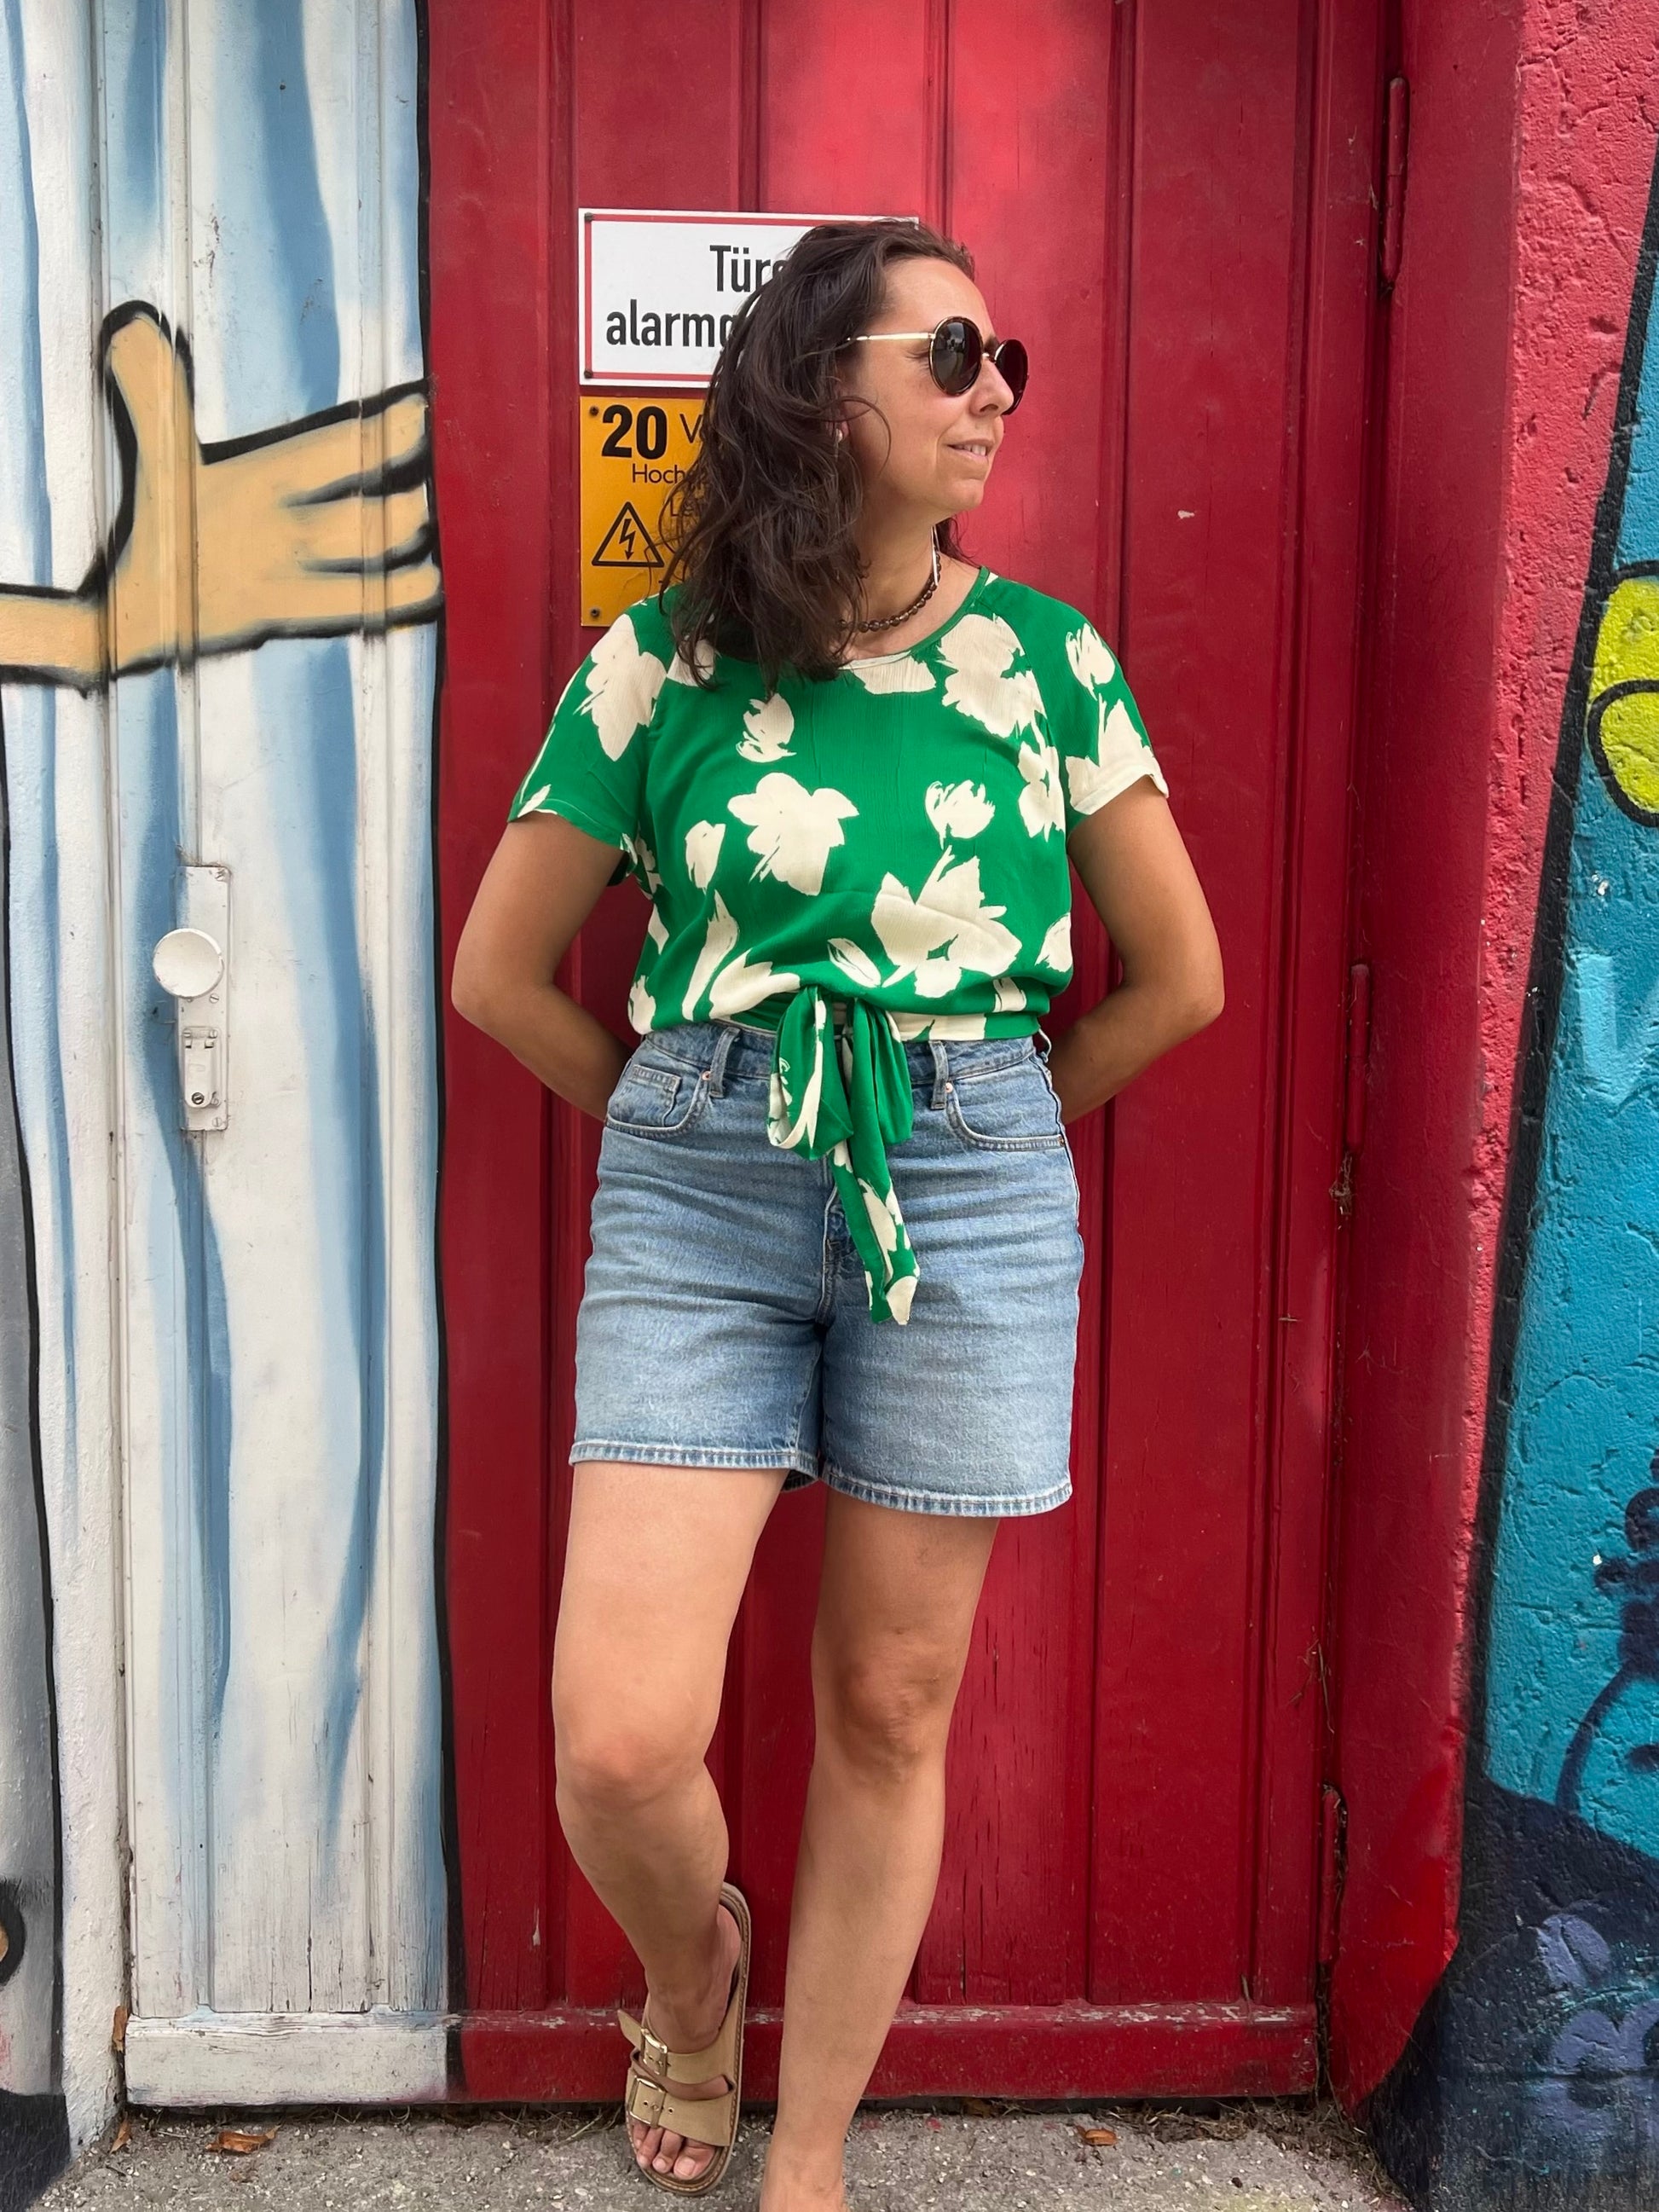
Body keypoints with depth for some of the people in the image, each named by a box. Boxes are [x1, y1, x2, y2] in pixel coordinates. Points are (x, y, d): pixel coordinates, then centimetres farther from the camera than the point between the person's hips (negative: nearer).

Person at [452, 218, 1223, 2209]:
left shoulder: (1045, 653, 4)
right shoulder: (661, 662, 1)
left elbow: (1180, 976, 9)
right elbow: (499, 972, 8)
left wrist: (980, 1128, 12)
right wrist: (688, 1122, 11)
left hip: (967, 1202, 1)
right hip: (699, 1206, 0)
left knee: (890, 1715, 8)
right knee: (619, 1745, -7)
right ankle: (690, 1972, 32)